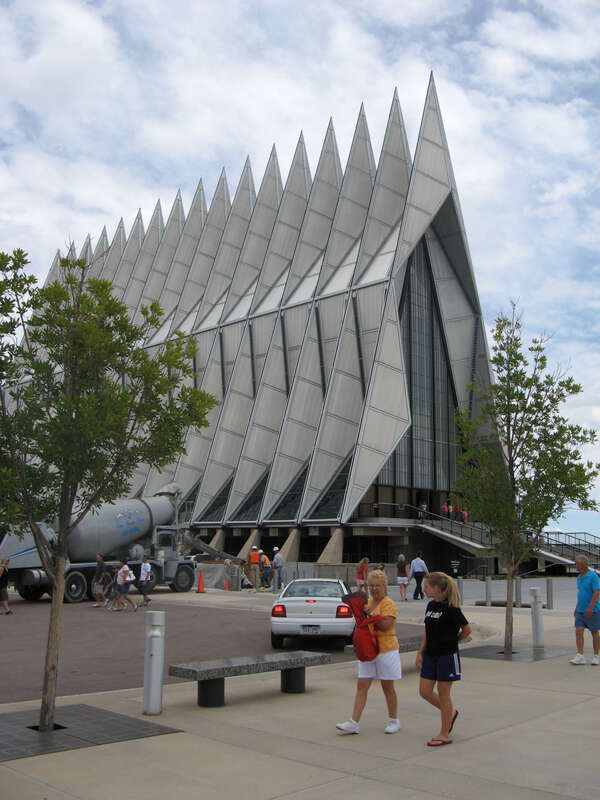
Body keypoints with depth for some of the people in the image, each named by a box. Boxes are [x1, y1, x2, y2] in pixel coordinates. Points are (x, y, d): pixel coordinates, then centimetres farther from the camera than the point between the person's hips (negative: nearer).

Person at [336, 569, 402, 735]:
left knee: (388, 688, 7)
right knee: (361, 686, 1)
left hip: (385, 650, -6)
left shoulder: (388, 604, -11)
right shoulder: (368, 602, 11)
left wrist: (369, 614, -24)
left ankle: (394, 721, 24)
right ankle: (354, 723, 0)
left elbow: (386, 625, -23)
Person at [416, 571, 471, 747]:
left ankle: (444, 735, 14)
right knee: (424, 691, 8)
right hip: (430, 655, 7)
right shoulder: (431, 605, 7)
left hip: (447, 655, -7)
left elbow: (467, 629, -11)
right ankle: (450, 712, 32)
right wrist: (420, 653, 10)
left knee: (443, 693, 1)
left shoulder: (450, 608, -16)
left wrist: (453, 642, 2)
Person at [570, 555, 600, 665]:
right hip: (581, 611, 7)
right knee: (578, 632, -4)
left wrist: (590, 608, -26)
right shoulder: (579, 577, 11)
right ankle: (580, 656, -5)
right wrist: (576, 608, 20)